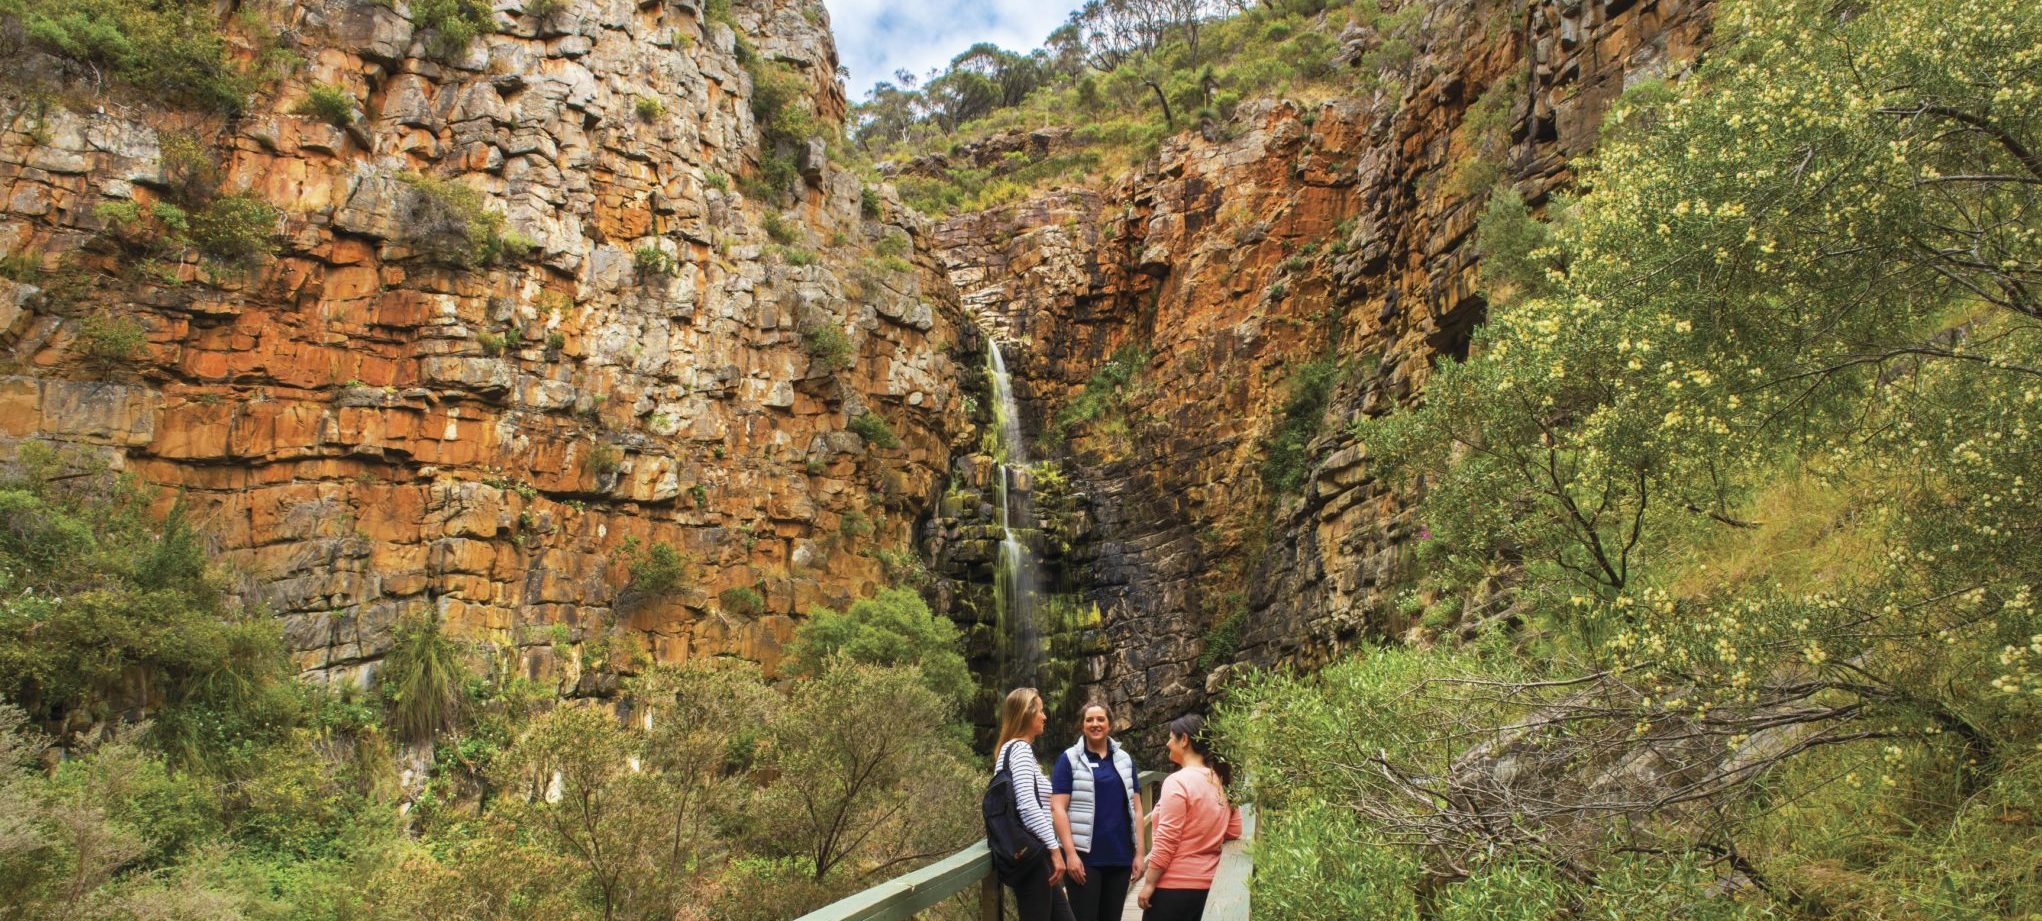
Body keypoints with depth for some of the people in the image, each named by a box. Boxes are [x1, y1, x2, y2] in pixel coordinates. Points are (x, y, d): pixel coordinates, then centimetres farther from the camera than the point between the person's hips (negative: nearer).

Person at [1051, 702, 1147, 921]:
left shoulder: (1124, 760, 11)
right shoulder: (1069, 759, -2)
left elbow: (1136, 809, 12)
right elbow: (1058, 808, -8)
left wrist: (1139, 852, 5)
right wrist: (1070, 853, -15)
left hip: (1120, 856, 4)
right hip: (1085, 856, -4)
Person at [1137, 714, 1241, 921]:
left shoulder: (1178, 781, -15)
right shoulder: (1221, 781, 6)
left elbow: (1166, 840, -16)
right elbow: (1234, 832, 12)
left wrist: (1149, 883, -11)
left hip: (1173, 885, -7)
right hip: (1207, 885, 7)